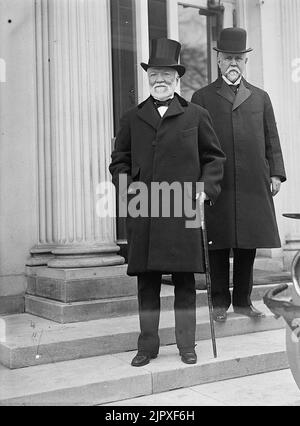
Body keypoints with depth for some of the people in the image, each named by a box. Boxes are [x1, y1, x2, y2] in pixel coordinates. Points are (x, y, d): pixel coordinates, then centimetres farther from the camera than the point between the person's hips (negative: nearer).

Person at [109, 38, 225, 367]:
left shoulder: (196, 115, 10)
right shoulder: (132, 119, 14)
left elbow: (214, 157, 12)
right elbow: (119, 161, 17)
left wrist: (206, 188, -2)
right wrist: (126, 183, -1)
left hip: (184, 210, -1)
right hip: (143, 212, 2)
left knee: (184, 280, 4)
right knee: (147, 282, 6)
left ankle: (186, 345, 18)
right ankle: (147, 346, 18)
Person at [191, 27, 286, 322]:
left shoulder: (260, 97, 17)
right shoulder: (202, 98, 9)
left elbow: (272, 140, 15)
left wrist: (276, 173, 4)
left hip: (254, 186, 2)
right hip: (216, 186, -2)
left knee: (248, 245, 7)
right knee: (218, 246, 2)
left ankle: (243, 301, 20)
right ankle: (220, 303, 14)